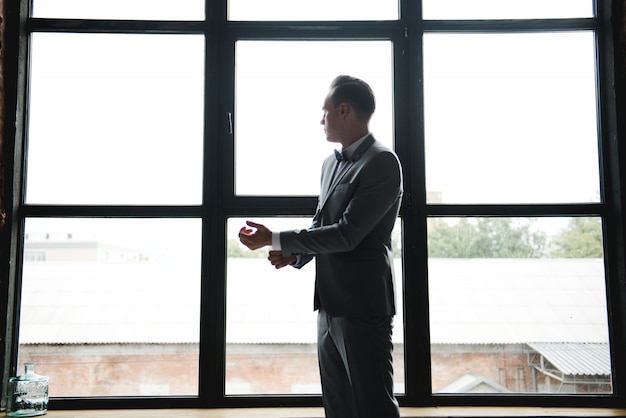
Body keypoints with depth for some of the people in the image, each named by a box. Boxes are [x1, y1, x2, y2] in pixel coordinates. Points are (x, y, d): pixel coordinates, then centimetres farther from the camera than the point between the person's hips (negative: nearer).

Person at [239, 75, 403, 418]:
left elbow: (347, 234, -20)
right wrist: (294, 253, -2)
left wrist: (275, 240, -16)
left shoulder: (382, 163, -14)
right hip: (330, 303, 8)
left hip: (362, 305, -8)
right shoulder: (330, 163, 13)